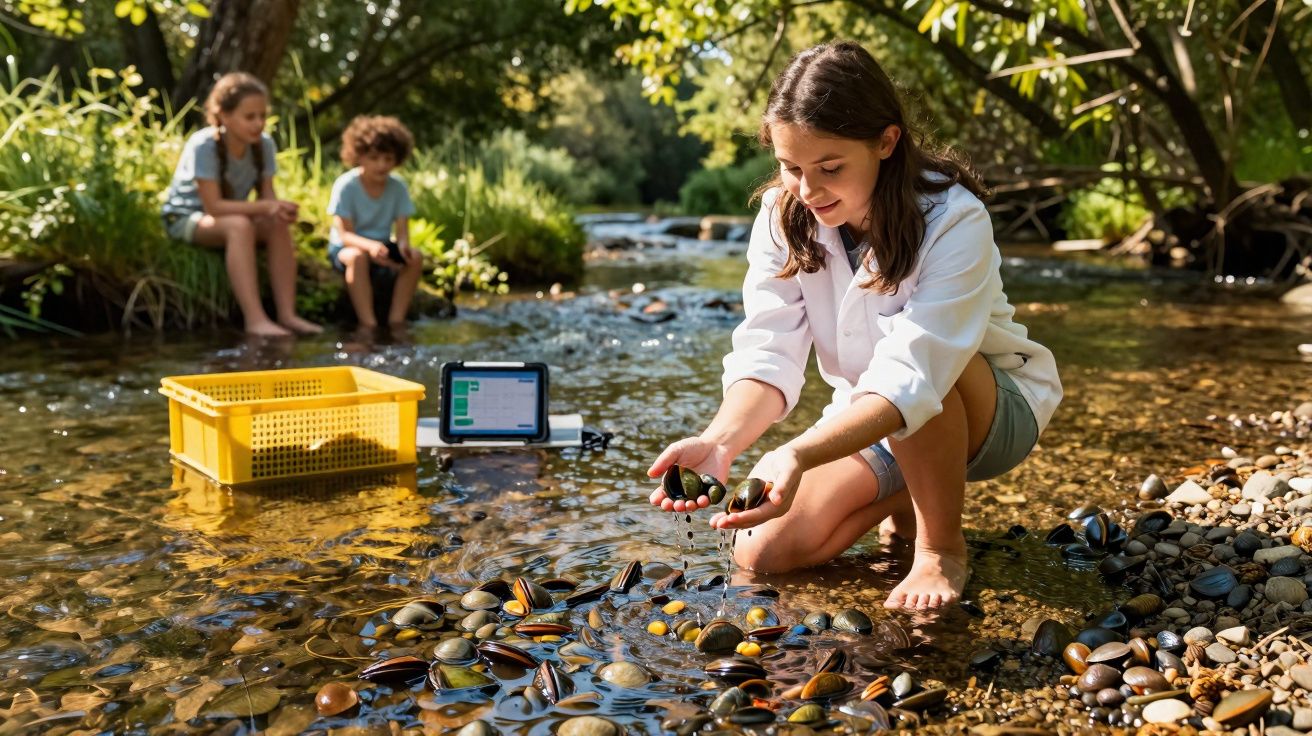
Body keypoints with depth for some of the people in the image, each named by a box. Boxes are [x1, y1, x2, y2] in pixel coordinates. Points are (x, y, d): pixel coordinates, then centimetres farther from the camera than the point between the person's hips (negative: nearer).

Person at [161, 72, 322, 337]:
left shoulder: (263, 144, -9)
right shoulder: (204, 146, -25)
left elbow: (266, 196, -9)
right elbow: (213, 207, -29)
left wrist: (277, 209, -33)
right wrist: (265, 207, -37)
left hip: (231, 215, 5)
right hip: (185, 219, -5)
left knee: (278, 226, -24)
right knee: (240, 226, -36)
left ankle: (287, 314, -27)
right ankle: (255, 319, -42)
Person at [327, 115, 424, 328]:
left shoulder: (398, 187, -4)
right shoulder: (346, 185, -16)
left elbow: (402, 229, -9)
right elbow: (345, 234, -20)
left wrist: (403, 244, -35)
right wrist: (370, 246, -41)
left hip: (382, 246, 4)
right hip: (346, 247, -4)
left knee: (415, 258, -22)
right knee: (357, 257, -38)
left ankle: (396, 319, -20)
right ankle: (368, 323, -36)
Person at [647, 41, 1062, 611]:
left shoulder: (953, 222, -30)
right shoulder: (783, 216, -15)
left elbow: (910, 377, -40)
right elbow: (768, 352, -24)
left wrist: (799, 455, -56)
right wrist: (719, 441, -45)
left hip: (993, 410, -4)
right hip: (869, 421, 5)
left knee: (928, 377, -39)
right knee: (764, 551, -12)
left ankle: (942, 547, -12)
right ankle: (911, 495, 15)